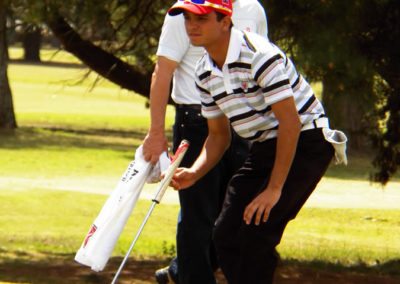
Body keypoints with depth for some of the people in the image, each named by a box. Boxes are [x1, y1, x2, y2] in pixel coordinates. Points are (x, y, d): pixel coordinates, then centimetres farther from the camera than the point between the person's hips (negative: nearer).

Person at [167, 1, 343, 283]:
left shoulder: (260, 55, -23)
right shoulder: (205, 74, 3)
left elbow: (290, 122, -24)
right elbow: (219, 135, 14)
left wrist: (274, 188, -23)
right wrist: (193, 173, -5)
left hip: (305, 142, -8)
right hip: (264, 148, 9)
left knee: (256, 235, -18)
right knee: (225, 235, 3)